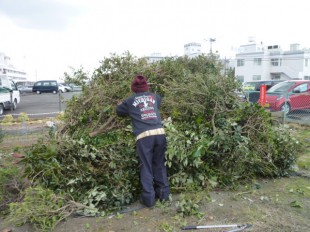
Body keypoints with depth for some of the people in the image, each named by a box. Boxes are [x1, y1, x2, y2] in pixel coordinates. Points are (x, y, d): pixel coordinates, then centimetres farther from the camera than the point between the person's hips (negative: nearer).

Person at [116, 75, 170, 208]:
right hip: (160, 133, 3)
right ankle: (164, 193, 26)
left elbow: (119, 111, 30)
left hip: (144, 136, -3)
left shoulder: (130, 101, 13)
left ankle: (149, 198, 11)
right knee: (160, 164, 17)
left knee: (146, 167, 7)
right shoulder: (154, 97, 19)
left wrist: (120, 104, 50)